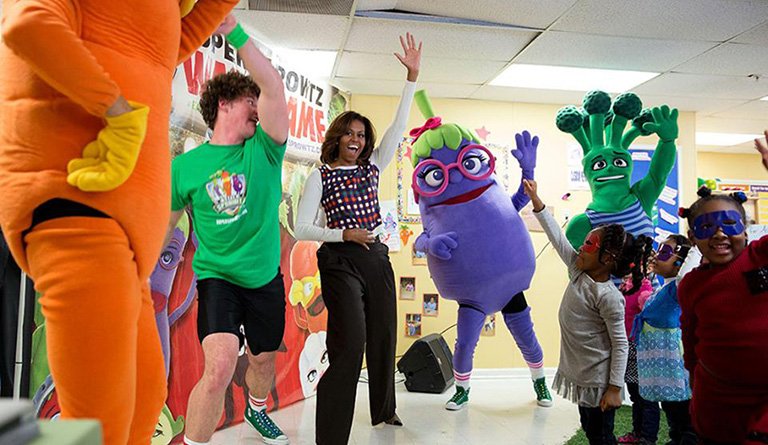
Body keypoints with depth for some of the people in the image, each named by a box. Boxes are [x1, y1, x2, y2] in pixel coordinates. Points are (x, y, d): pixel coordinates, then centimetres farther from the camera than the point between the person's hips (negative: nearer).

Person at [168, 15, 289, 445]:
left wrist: (234, 30, -30)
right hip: (217, 277, -2)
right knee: (220, 366, -24)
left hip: (266, 278, 3)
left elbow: (274, 86, -22)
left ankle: (257, 410, 53)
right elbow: (164, 223, 5)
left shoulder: (263, 149, -6)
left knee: (264, 359, 21)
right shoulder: (186, 165, -7)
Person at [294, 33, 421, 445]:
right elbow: (301, 228, -7)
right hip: (340, 262, -5)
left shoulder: (372, 167, 10)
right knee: (350, 343, -12)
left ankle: (384, 410, 34)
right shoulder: (320, 177, -2)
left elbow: (398, 127, 4)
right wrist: (344, 234, -18)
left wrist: (413, 76, -1)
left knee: (383, 337, 13)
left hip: (376, 259, 6)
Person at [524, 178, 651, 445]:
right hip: (579, 373, 8)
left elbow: (620, 344, -19)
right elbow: (557, 238, 2)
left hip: (598, 379, -8)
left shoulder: (608, 296, -22)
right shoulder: (578, 270, -1)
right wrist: (536, 202, 2)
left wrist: (614, 388, -18)